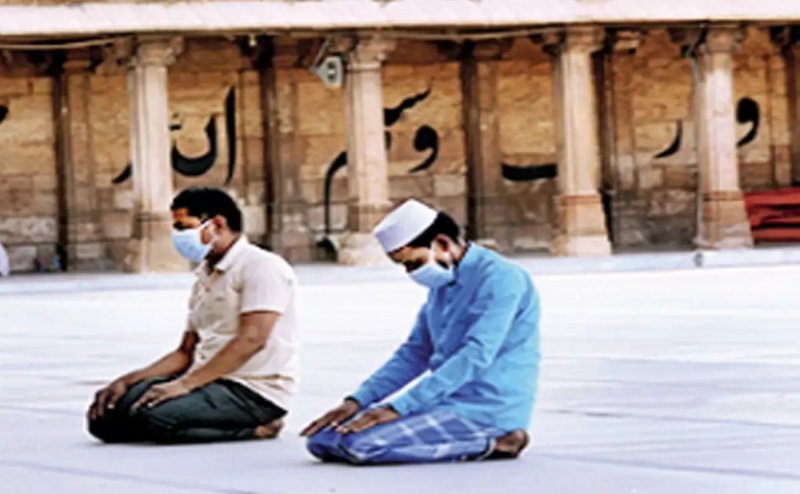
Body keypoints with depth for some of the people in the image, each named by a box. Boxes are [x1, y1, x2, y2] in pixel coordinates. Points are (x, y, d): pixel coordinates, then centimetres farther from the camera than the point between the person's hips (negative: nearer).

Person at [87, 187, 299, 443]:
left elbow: (251, 340, -20)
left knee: (151, 416, -31)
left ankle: (253, 429, -9)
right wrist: (127, 381, 5)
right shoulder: (206, 278, 21)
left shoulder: (259, 266, -8)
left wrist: (184, 384, -24)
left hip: (254, 392, -9)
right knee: (105, 415, -7)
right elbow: (186, 353, 20)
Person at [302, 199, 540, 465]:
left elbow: (476, 356, -23)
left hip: (488, 409, -10)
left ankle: (491, 444, -11)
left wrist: (398, 407, -25)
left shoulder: (499, 278, -14)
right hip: (448, 402, 10)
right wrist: (357, 401, 7)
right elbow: (414, 353, 22)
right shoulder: (441, 285, 15)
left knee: (360, 443, -24)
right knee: (323, 439, -2)